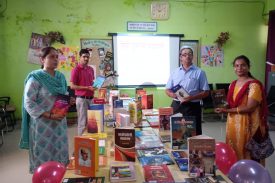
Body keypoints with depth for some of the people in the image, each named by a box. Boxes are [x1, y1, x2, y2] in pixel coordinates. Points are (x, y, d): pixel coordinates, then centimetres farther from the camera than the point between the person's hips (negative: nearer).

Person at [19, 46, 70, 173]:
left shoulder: (60, 77, 7)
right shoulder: (35, 78, -12)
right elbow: (29, 103, -16)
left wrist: (69, 102, -5)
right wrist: (50, 115, -22)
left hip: (59, 122, 6)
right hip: (42, 124, -6)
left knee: (58, 153, 16)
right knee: (44, 156, 6)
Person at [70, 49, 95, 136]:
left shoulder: (91, 69, 12)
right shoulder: (76, 70, -8)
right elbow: (72, 86, -12)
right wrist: (87, 88, -17)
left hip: (91, 98, 6)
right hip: (82, 99, -6)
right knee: (83, 122, -1)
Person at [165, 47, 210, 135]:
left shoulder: (199, 72, 3)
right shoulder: (175, 72, 12)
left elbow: (206, 92, -1)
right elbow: (167, 90, 13)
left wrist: (192, 97, -17)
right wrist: (174, 95, -10)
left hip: (193, 107, -2)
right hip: (176, 106, 3)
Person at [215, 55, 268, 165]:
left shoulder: (254, 85, -11)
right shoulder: (232, 84, 12)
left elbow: (250, 107, -18)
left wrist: (227, 110, -16)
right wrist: (224, 107, -3)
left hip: (247, 125, -7)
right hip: (233, 123, 7)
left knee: (247, 156, 0)